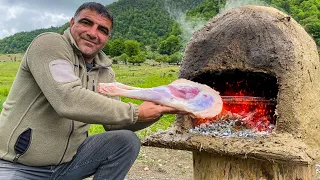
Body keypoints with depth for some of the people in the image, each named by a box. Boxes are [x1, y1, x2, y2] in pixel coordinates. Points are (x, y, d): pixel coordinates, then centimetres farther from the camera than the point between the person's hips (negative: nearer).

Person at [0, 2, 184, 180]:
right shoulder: (49, 43, -14)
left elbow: (114, 123, 5)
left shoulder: (104, 72, 5)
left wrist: (158, 109, -11)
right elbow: (68, 101, -29)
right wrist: (136, 113, -25)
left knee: (128, 141, -11)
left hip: (68, 161, 6)